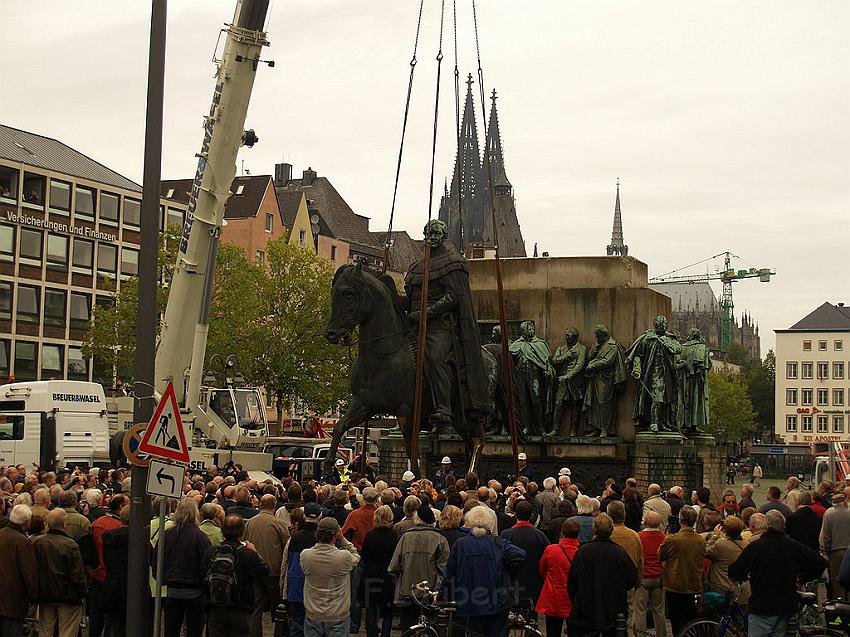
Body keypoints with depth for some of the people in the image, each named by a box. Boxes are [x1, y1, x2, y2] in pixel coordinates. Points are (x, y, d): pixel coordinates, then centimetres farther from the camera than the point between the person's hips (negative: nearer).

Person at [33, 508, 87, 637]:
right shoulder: (70, 545, -18)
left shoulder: (36, 544, -2)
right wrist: (82, 594, -1)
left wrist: (35, 594, 17)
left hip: (45, 597, 5)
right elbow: (78, 574, -15)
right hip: (67, 597, -5)